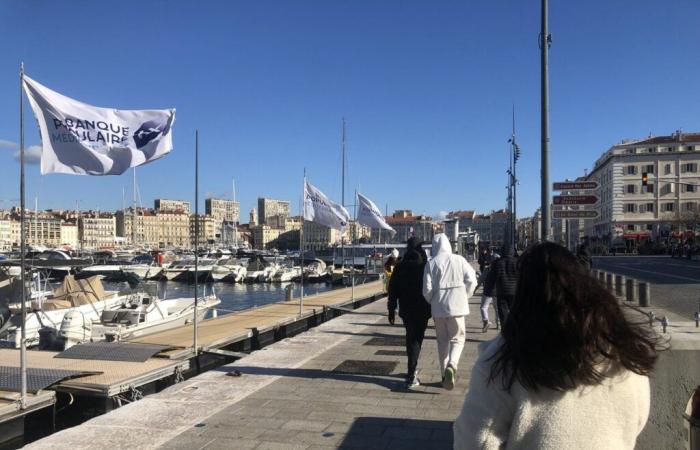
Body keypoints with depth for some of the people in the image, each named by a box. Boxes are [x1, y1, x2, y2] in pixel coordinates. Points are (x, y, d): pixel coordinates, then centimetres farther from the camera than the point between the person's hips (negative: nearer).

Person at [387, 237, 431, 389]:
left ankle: (412, 370, 32)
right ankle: (411, 376, -9)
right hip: (422, 310, -3)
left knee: (410, 338, 20)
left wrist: (391, 311, 6)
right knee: (416, 339, -1)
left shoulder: (399, 267, -1)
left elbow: (392, 290, 0)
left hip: (406, 310, 3)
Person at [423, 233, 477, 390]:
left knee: (442, 340, 13)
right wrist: (465, 297, 7)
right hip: (457, 306, -1)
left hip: (438, 307, 1)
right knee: (457, 338, 8)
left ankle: (445, 374, 17)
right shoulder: (459, 260, -2)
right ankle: (451, 365, -18)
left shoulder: (431, 264, -4)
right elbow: (471, 280, -8)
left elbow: (427, 289, -8)